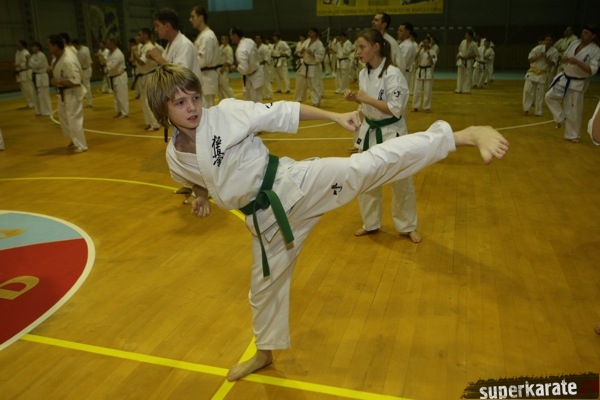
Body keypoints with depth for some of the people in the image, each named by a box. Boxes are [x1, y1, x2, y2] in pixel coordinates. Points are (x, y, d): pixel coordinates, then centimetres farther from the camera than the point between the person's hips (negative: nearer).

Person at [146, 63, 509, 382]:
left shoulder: (225, 113, -13)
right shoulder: (176, 159, 1)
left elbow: (281, 113, -10)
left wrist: (336, 116, -12)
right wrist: (202, 198, 8)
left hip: (291, 185, -4)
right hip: (265, 217, 5)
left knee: (366, 166, -25)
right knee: (265, 284, 19)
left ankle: (464, 135, -23)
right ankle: (265, 354, 45)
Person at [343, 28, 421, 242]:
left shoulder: (393, 74, -19)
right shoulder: (363, 74, 3)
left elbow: (396, 109, -22)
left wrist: (365, 98, -20)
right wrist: (355, 99, -7)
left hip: (391, 134, -6)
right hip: (369, 132, 7)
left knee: (401, 183, 8)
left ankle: (408, 226, 27)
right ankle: (371, 224, 32)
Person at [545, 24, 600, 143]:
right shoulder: (575, 43, 2)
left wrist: (577, 62, -32)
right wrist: (565, 59, -14)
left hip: (577, 83, -5)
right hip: (564, 78, 5)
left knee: (573, 111, 1)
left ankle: (573, 135, 20)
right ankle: (561, 119, 16)